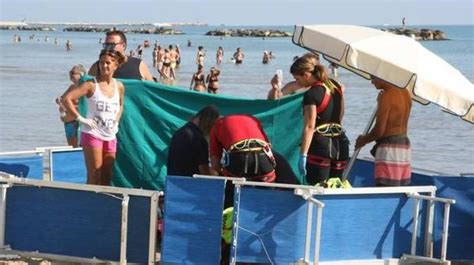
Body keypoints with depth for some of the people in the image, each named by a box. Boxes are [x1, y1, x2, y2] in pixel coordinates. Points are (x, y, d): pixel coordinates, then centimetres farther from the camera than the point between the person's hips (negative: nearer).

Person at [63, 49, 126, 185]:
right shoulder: (91, 85, -9)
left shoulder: (119, 86, 7)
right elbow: (66, 98, -16)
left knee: (107, 178, 9)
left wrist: (116, 122, 12)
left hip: (110, 136, 5)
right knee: (94, 177, -5)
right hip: (92, 134, -5)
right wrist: (80, 118, -16)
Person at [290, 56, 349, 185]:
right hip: (340, 143, 8)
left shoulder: (311, 94, -13)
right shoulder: (335, 86, 10)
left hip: (320, 144, -8)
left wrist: (303, 155, -19)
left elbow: (309, 127, -18)